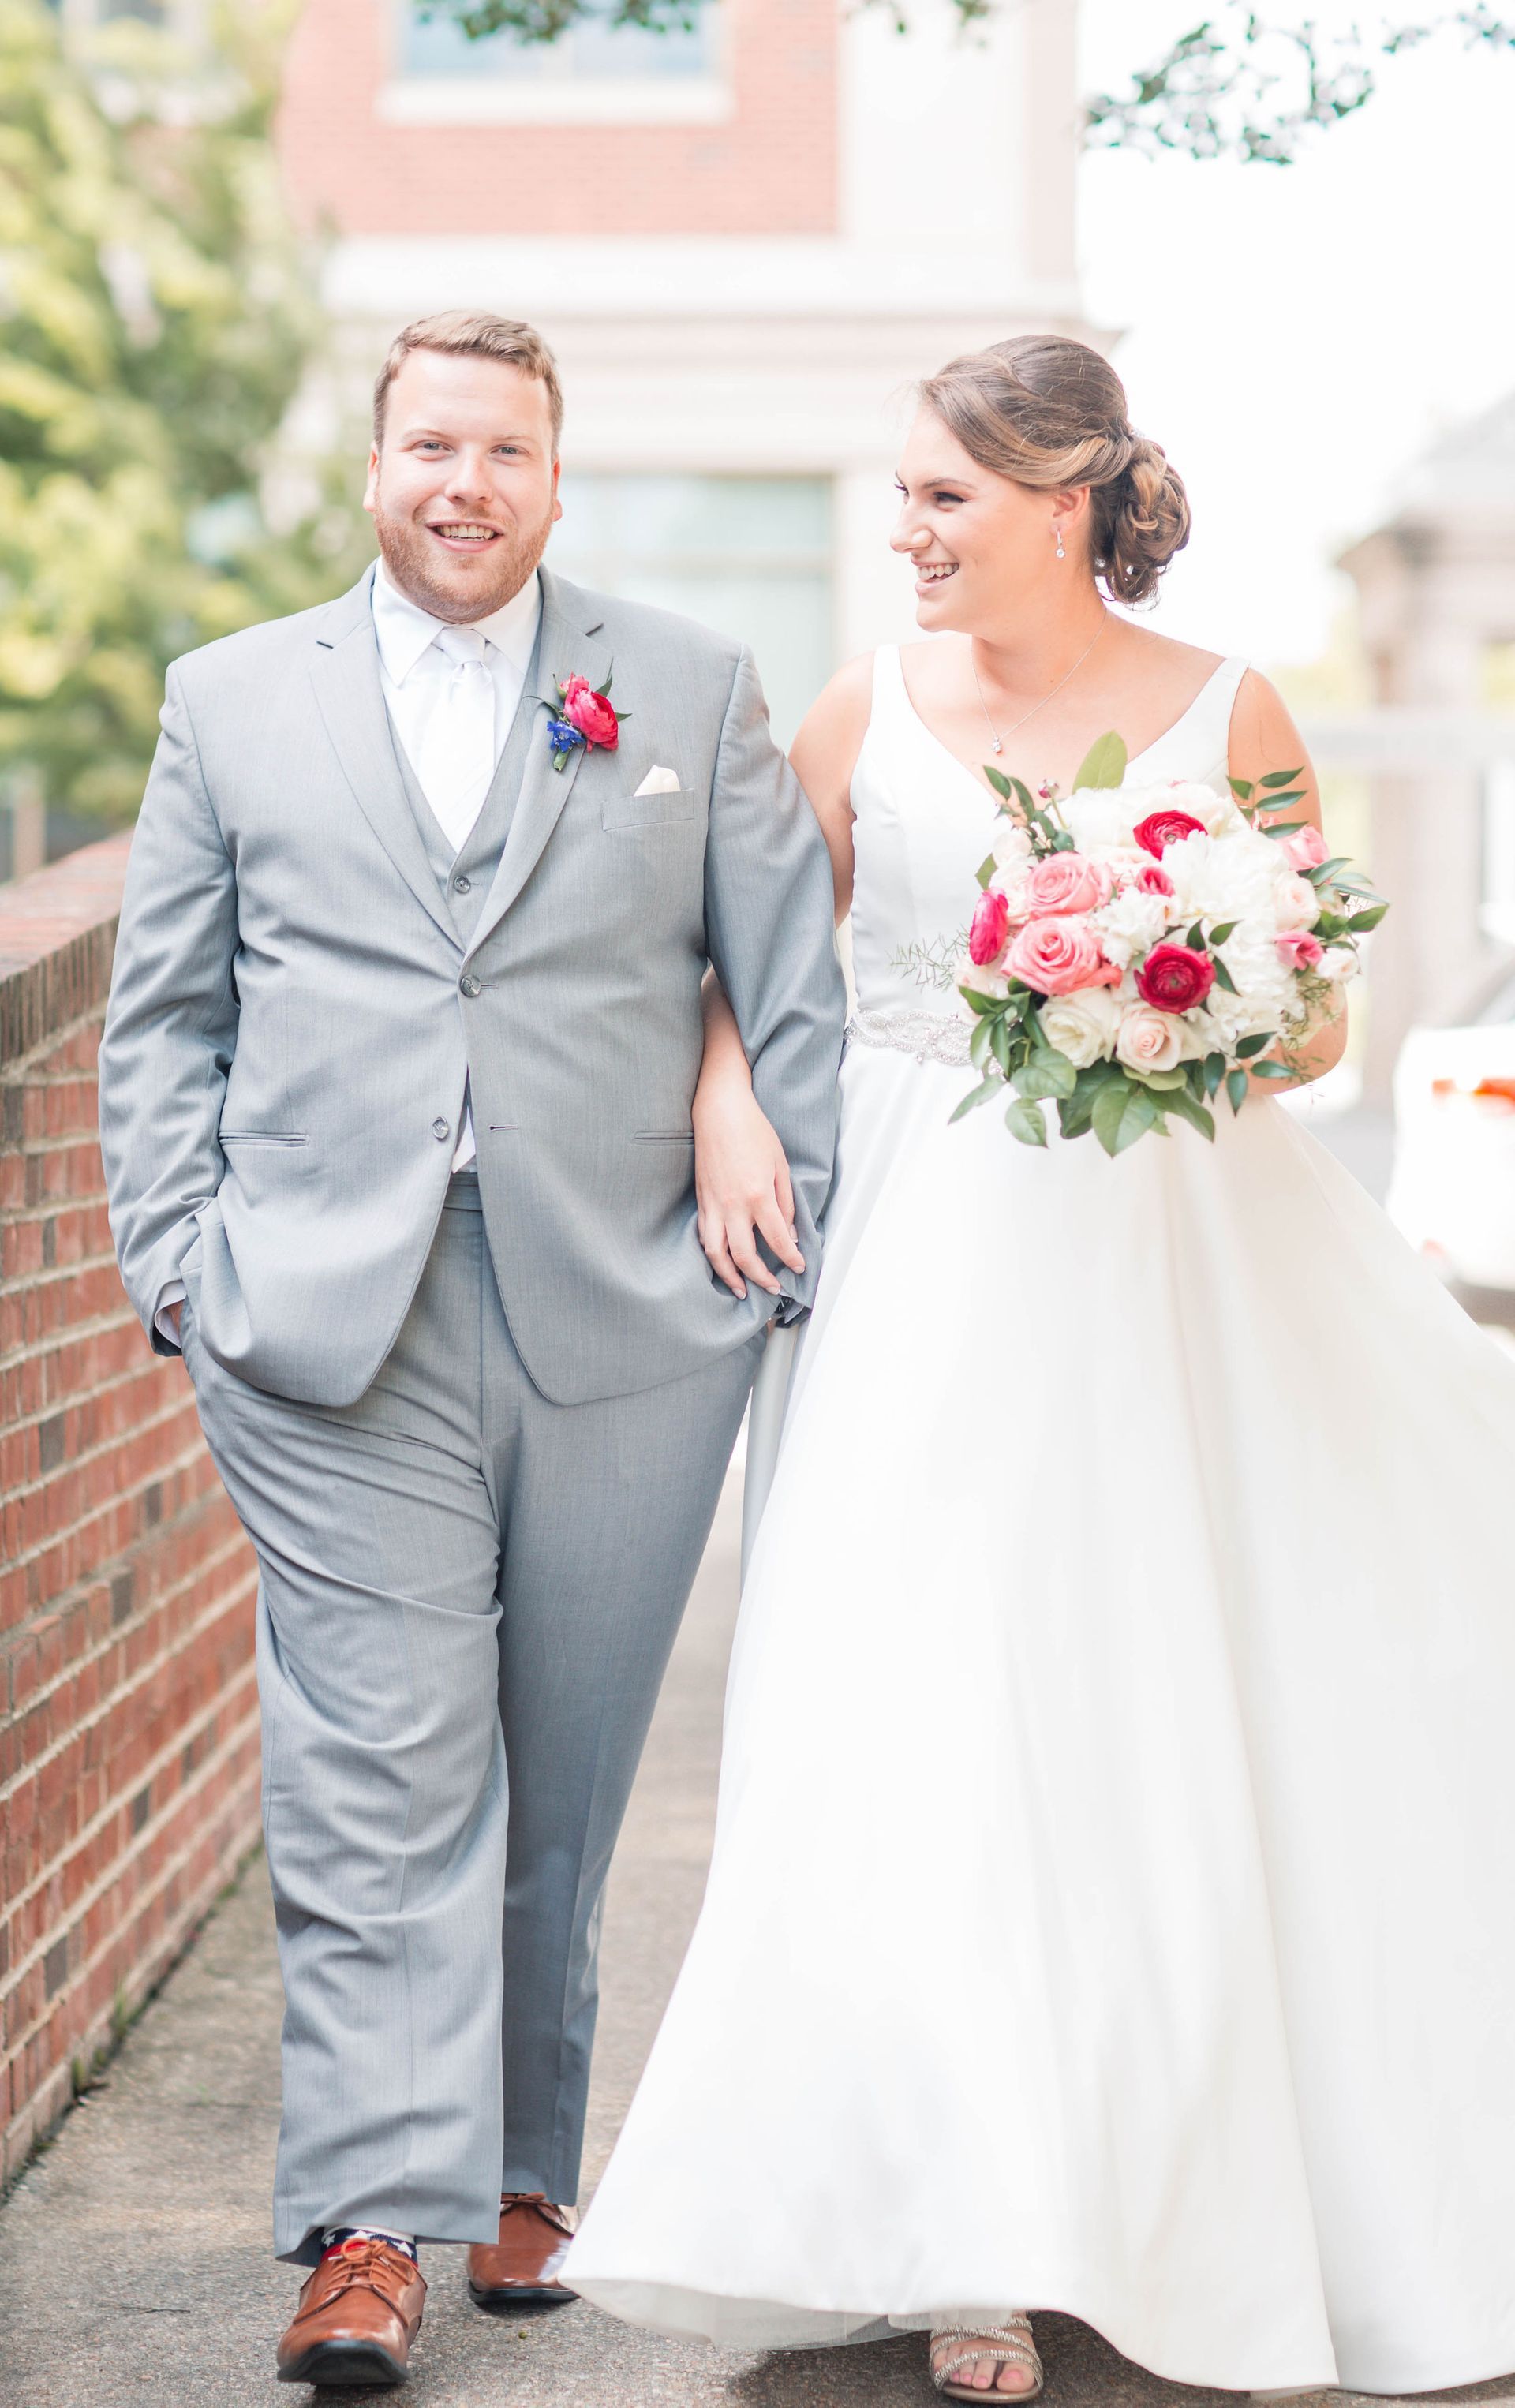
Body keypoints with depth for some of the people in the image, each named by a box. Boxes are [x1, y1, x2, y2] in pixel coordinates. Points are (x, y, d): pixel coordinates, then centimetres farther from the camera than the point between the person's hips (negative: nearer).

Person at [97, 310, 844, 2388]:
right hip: (334, 1338, -1)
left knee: (561, 1784, 9)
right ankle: (372, 2221, -6)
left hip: (628, 1331, 1)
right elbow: (165, 1014, 12)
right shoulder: (232, 700, 11)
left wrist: (814, 1248, 0)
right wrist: (179, 1260, 2)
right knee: (379, 1774, -7)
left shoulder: (694, 693, 10)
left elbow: (795, 991, 8)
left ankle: (525, 2166, 24)